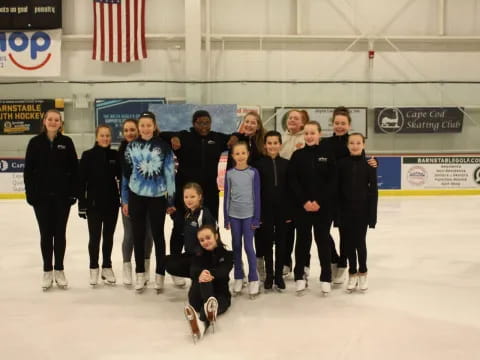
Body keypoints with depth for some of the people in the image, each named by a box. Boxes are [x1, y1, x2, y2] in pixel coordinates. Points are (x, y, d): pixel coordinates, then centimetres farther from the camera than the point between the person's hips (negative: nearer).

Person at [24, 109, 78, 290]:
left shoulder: (67, 142, 1)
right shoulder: (35, 142, 1)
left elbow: (74, 169, 0)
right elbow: (28, 169, 1)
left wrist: (74, 192, -5)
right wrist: (30, 192, -6)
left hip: (62, 195, 0)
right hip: (41, 195, 0)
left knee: (60, 233, 7)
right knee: (45, 234, 7)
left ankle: (59, 270, 17)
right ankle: (47, 271, 16)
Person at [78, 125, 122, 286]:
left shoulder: (115, 155, 2)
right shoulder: (88, 155, -5)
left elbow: (121, 176, 6)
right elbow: (81, 181, -5)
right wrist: (81, 204, -8)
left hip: (112, 202, 2)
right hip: (93, 202, -2)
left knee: (108, 236, 11)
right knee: (94, 236, 5)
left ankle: (107, 267, 24)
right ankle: (94, 268, 20)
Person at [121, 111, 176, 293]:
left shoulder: (163, 147, -4)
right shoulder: (132, 147, 4)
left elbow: (170, 174, -2)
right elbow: (126, 173, 7)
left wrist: (170, 200, -3)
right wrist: (125, 200, 6)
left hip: (157, 197, -2)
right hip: (136, 196, 3)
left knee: (158, 235, 7)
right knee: (138, 235, 9)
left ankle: (160, 274, 16)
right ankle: (140, 274, 20)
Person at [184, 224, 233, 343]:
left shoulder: (227, 255, 8)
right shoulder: (198, 256, 12)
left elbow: (223, 272, -15)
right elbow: (193, 272, -12)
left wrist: (210, 274, -39)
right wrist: (200, 275, -40)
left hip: (220, 295, -1)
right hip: (199, 297, 1)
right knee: (203, 278, -33)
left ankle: (201, 322, -71)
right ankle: (209, 308, -64)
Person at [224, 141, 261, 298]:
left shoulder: (253, 172, -3)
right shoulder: (229, 173, 1)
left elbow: (257, 196, -2)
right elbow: (226, 196, 4)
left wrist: (256, 218, -5)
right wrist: (226, 218, 2)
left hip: (249, 215, -2)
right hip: (234, 215, 2)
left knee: (249, 247, -4)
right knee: (236, 246, 9)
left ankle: (253, 279, 5)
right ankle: (238, 277, 19)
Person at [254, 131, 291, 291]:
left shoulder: (286, 164, 3)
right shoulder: (259, 164, -1)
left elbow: (290, 189, 3)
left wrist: (290, 211, -2)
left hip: (282, 209, 1)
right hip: (266, 210, -1)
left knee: (281, 242, 7)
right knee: (268, 242, 6)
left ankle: (279, 274, 17)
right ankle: (269, 275, 17)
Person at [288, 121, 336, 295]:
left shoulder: (327, 153, -1)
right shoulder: (298, 155, 2)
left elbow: (333, 181, -3)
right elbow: (292, 181, -2)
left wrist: (319, 201, -12)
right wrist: (304, 201, -12)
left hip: (324, 205, -1)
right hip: (302, 206, 1)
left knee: (323, 239, 5)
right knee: (303, 239, 6)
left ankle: (326, 277, 14)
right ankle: (299, 276, 17)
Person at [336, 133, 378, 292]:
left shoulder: (369, 164, -3)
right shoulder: (342, 164, -1)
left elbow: (373, 191, -3)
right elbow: (337, 189, 0)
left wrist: (372, 215, -7)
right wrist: (336, 212, -4)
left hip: (362, 210, -1)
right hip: (345, 210, 1)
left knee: (360, 242, 5)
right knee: (348, 242, 8)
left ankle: (363, 273, 24)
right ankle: (352, 273, 22)